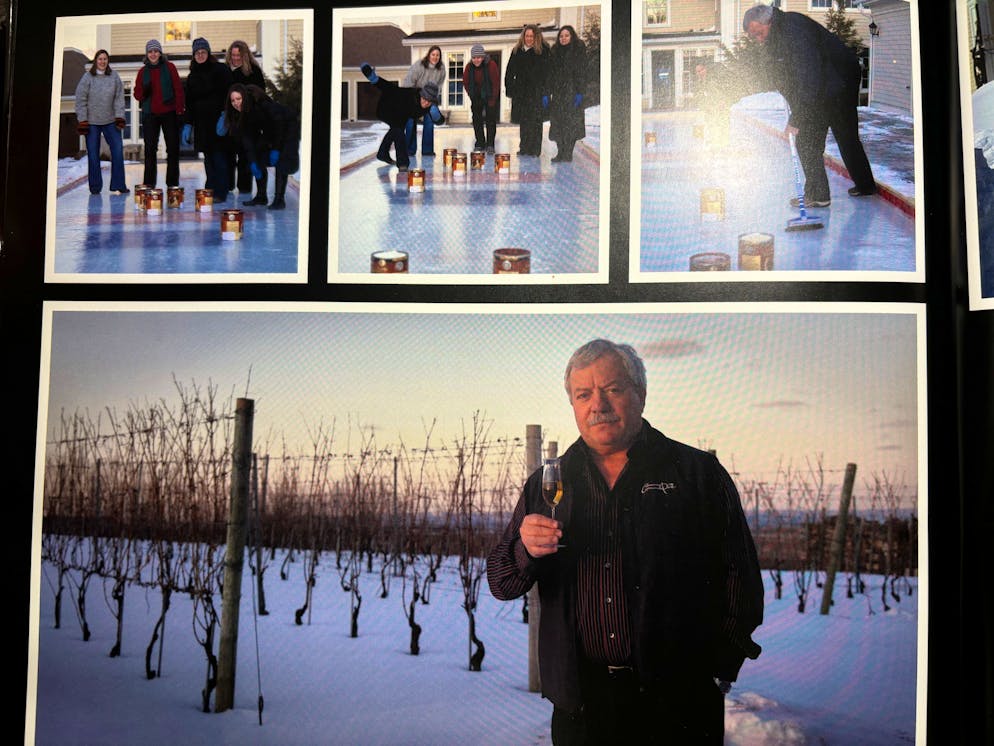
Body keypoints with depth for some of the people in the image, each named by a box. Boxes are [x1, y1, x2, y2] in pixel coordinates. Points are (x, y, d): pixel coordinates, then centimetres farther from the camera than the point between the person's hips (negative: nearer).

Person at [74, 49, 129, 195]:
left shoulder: (114, 77, 4)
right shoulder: (87, 77, -1)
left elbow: (119, 98, 4)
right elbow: (80, 100, -1)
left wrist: (119, 117, -4)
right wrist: (82, 121, -6)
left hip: (110, 121, 1)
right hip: (91, 122, -1)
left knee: (118, 150, -6)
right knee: (93, 154, 2)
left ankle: (118, 185, 2)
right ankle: (95, 187, 11)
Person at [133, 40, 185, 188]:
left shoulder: (169, 67, 3)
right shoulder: (143, 71, 9)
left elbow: (178, 89, 0)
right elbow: (138, 94, 10)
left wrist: (180, 109, -8)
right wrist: (143, 92, -14)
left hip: (169, 113, -2)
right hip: (150, 114, 2)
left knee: (173, 148, 1)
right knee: (150, 148, -1)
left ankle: (172, 183, 9)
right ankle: (149, 183, 3)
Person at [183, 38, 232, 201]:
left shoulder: (220, 70, -1)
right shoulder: (192, 76, 16)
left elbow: (227, 94, -8)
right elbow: (189, 102, 19)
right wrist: (188, 123, 13)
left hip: (217, 120, -6)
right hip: (201, 122, 6)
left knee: (219, 156, -6)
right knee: (208, 157, 7)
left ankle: (220, 192, -4)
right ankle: (210, 190, 11)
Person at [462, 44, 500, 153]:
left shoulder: (491, 65, -21)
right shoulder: (469, 67, -10)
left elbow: (496, 83, -16)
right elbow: (466, 83, 3)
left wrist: (492, 100, -15)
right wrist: (472, 97, -1)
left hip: (490, 96, -4)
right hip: (476, 98, 4)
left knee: (491, 120, -7)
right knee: (477, 120, 4)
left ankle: (490, 145, -3)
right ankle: (480, 143, 13)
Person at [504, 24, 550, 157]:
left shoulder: (543, 51, -3)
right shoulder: (517, 51, 10)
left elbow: (546, 71, -7)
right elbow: (510, 72, 14)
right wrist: (509, 89, 6)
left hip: (536, 91, -4)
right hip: (520, 91, 4)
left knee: (535, 121, -5)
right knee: (523, 121, 8)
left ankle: (534, 149, 1)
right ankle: (524, 148, 16)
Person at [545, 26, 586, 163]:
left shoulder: (579, 50, 0)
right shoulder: (555, 52, 13)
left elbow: (582, 72, -6)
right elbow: (549, 73, 12)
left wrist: (580, 92, -15)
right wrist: (546, 94, 5)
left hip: (572, 91, -4)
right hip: (558, 92, 5)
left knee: (571, 120, -8)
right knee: (557, 121, 1)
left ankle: (568, 153, -5)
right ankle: (560, 152, 5)